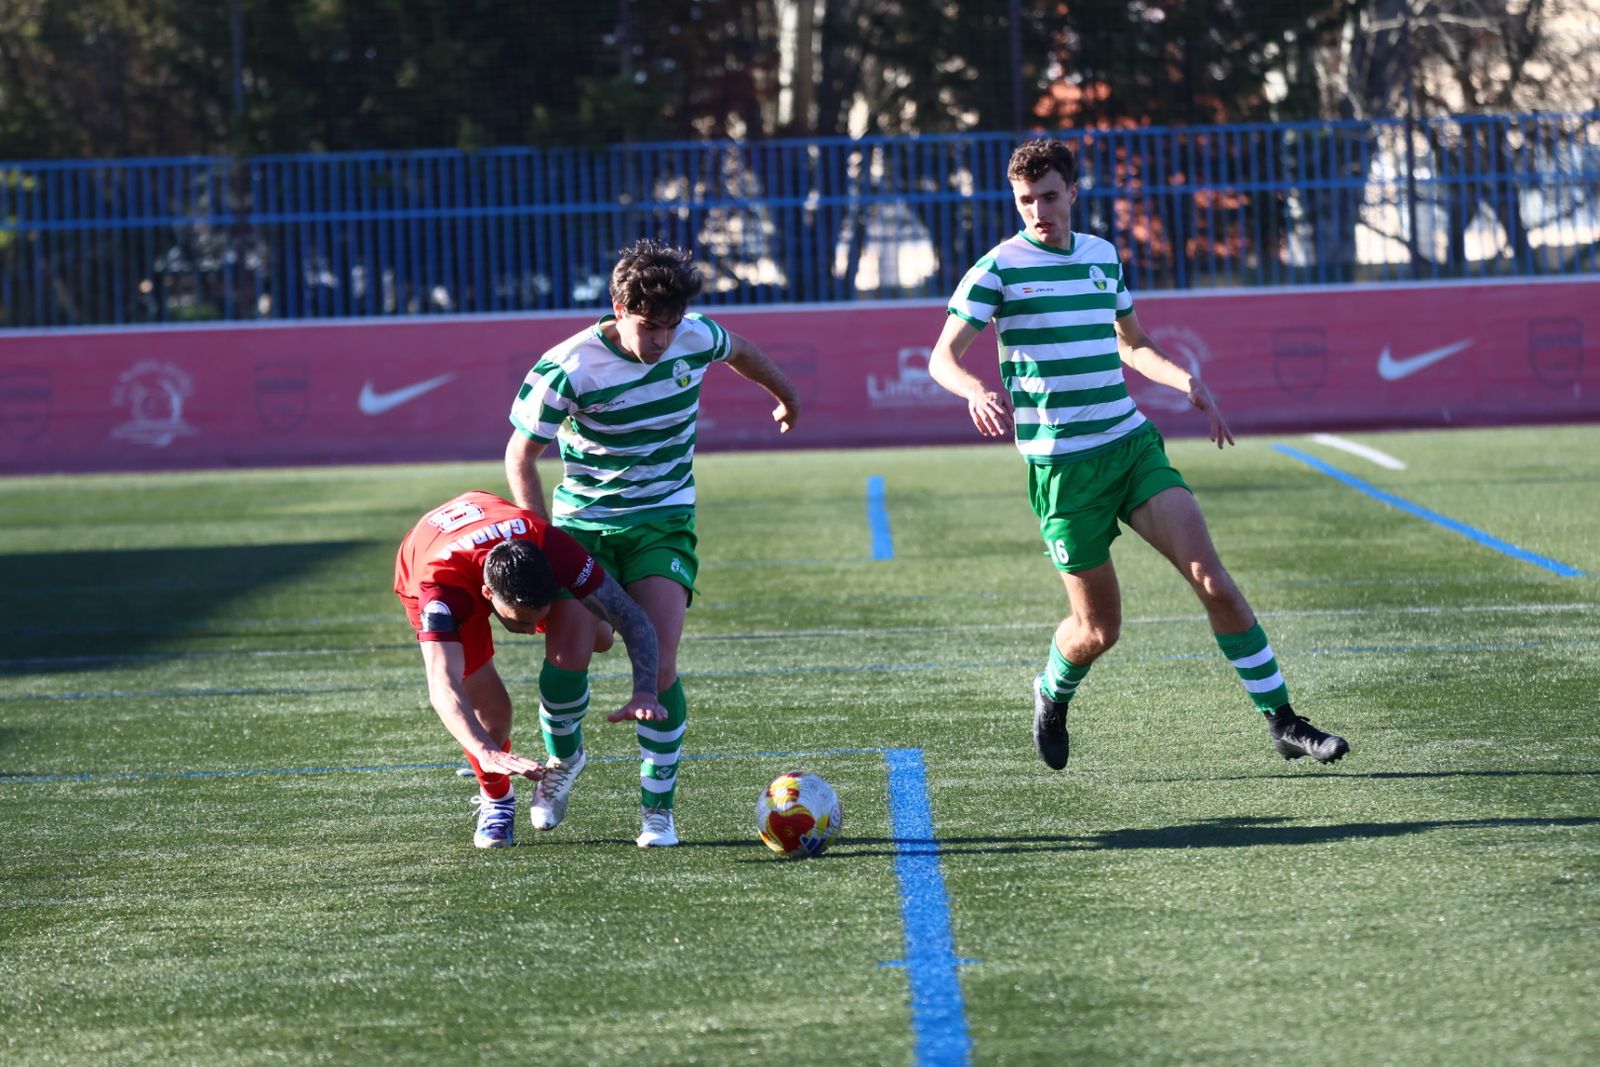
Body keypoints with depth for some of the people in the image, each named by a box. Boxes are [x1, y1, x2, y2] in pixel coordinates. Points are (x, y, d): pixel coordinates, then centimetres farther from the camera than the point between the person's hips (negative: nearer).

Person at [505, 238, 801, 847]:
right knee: (567, 652, -15)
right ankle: (563, 757, 19)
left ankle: (658, 807, -1)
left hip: (663, 523, 1)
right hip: (583, 522, -1)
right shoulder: (570, 368, -19)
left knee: (658, 662, -15)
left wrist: (785, 396, 38)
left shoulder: (696, 338, -8)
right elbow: (520, 457, -9)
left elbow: (740, 353, 18)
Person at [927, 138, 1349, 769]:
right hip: (1062, 467, -4)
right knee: (1098, 629, 1)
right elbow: (942, 358, -9)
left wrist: (1187, 382, 8)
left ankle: (1283, 723, -7)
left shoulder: (1102, 256, 12)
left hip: (1133, 445, 4)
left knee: (1212, 580, -11)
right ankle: (1052, 695, 35)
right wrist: (976, 391, -32)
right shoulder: (999, 267, -5)